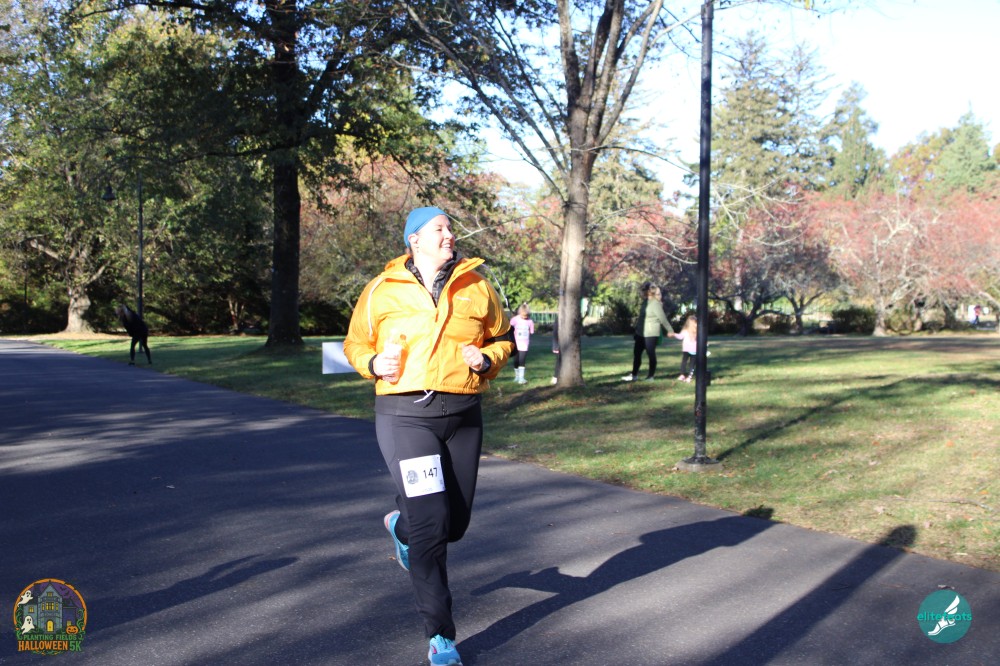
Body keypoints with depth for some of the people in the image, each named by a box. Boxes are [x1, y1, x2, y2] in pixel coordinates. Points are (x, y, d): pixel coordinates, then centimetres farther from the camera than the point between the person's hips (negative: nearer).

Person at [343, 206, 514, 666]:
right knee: (430, 523, -10)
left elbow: (503, 336, 17)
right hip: (405, 415, -3)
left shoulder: (476, 287, 6)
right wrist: (373, 363, -9)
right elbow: (355, 343, 12)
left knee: (455, 522, 12)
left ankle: (400, 525, 48)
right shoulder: (382, 291, 2)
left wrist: (487, 359, -4)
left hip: (463, 415, 4)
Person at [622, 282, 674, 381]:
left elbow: (663, 318, -13)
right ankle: (634, 375, 19)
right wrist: (636, 331, 21)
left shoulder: (655, 303, -17)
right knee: (637, 352, 11)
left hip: (651, 334, -9)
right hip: (641, 333, 9)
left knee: (651, 354, 0)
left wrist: (670, 330, -9)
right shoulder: (646, 302, 10)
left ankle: (651, 376, 10)